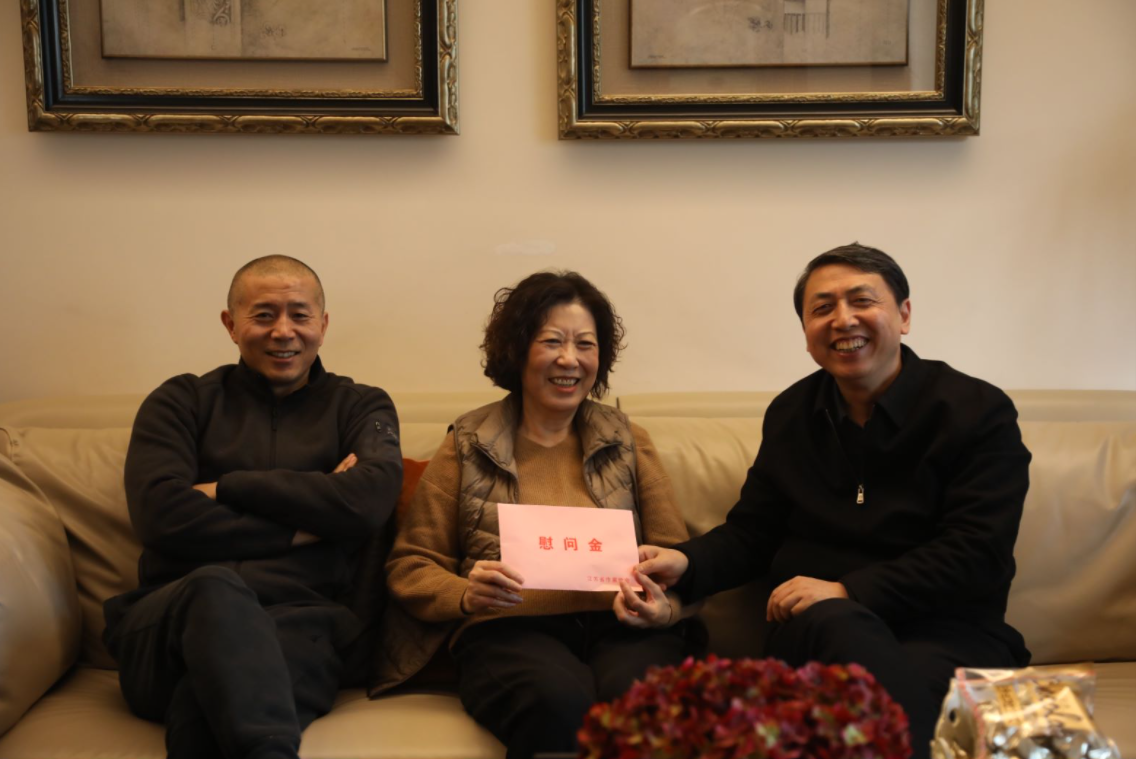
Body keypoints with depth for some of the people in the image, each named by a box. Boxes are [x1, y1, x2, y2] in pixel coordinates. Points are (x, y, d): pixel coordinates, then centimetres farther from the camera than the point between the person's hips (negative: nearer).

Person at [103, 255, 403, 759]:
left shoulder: (361, 407, 17)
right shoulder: (181, 401, 17)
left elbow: (370, 501, -6)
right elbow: (160, 515, -2)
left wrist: (225, 488, -2)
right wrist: (299, 527, -3)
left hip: (298, 625, -1)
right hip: (170, 618, 2)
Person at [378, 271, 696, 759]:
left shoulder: (629, 442, 19)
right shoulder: (466, 447, 13)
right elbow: (409, 566, 12)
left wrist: (664, 607, -8)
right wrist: (465, 596, -10)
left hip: (621, 626, 2)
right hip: (510, 629, -1)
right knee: (558, 701, -37)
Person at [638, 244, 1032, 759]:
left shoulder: (978, 411, -1)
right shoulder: (790, 413, 13)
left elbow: (976, 556, -10)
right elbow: (751, 532, 16)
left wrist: (846, 590, -18)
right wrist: (687, 564, -7)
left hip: (944, 631, -3)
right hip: (815, 629, 4)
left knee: (917, 676, -39)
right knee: (837, 623, -34)